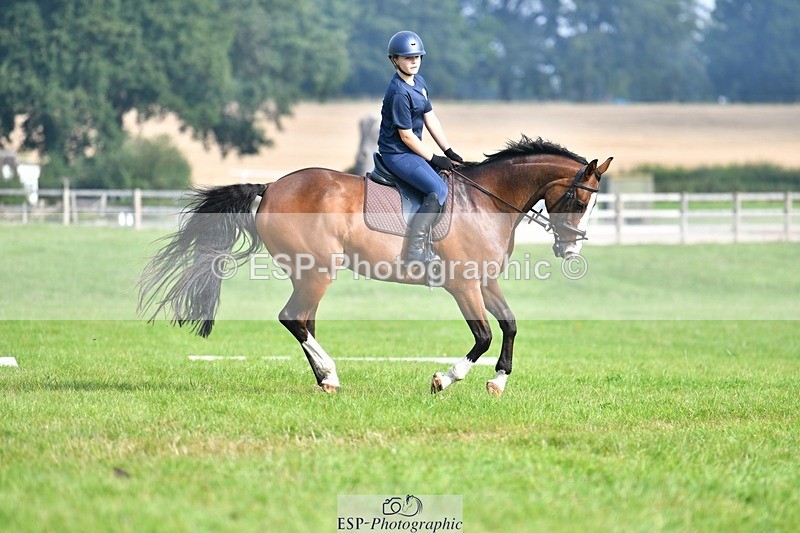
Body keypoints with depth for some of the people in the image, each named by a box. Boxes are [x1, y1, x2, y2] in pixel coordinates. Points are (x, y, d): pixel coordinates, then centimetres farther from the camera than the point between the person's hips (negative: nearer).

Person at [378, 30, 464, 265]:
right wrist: (433, 159, -12)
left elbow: (430, 118, 12)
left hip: (412, 150, 10)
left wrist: (448, 151, 6)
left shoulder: (419, 83, 8)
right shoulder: (399, 93, -21)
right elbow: (406, 135, -20)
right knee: (439, 189, -21)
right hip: (397, 154, -10)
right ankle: (415, 248, -23)